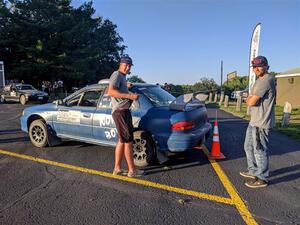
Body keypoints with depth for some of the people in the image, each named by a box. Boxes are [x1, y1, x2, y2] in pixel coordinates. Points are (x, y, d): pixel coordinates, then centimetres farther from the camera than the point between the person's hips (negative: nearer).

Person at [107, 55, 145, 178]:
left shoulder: (122, 76, 22)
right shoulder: (117, 74, -8)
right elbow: (111, 91, -24)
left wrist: (126, 87, 27)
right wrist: (130, 96, -26)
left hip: (124, 111, 10)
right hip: (120, 111, -10)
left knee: (121, 141, 13)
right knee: (128, 141, -6)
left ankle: (117, 169, 20)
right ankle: (132, 170, 3)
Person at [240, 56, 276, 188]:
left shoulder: (266, 80, -18)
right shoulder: (259, 80, 16)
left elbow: (251, 102, -22)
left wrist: (248, 98, -2)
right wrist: (251, 99, -1)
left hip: (261, 123, -11)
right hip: (254, 121, 11)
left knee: (259, 151, 0)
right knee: (249, 147, 20)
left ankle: (262, 179, 15)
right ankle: (253, 171, 35)